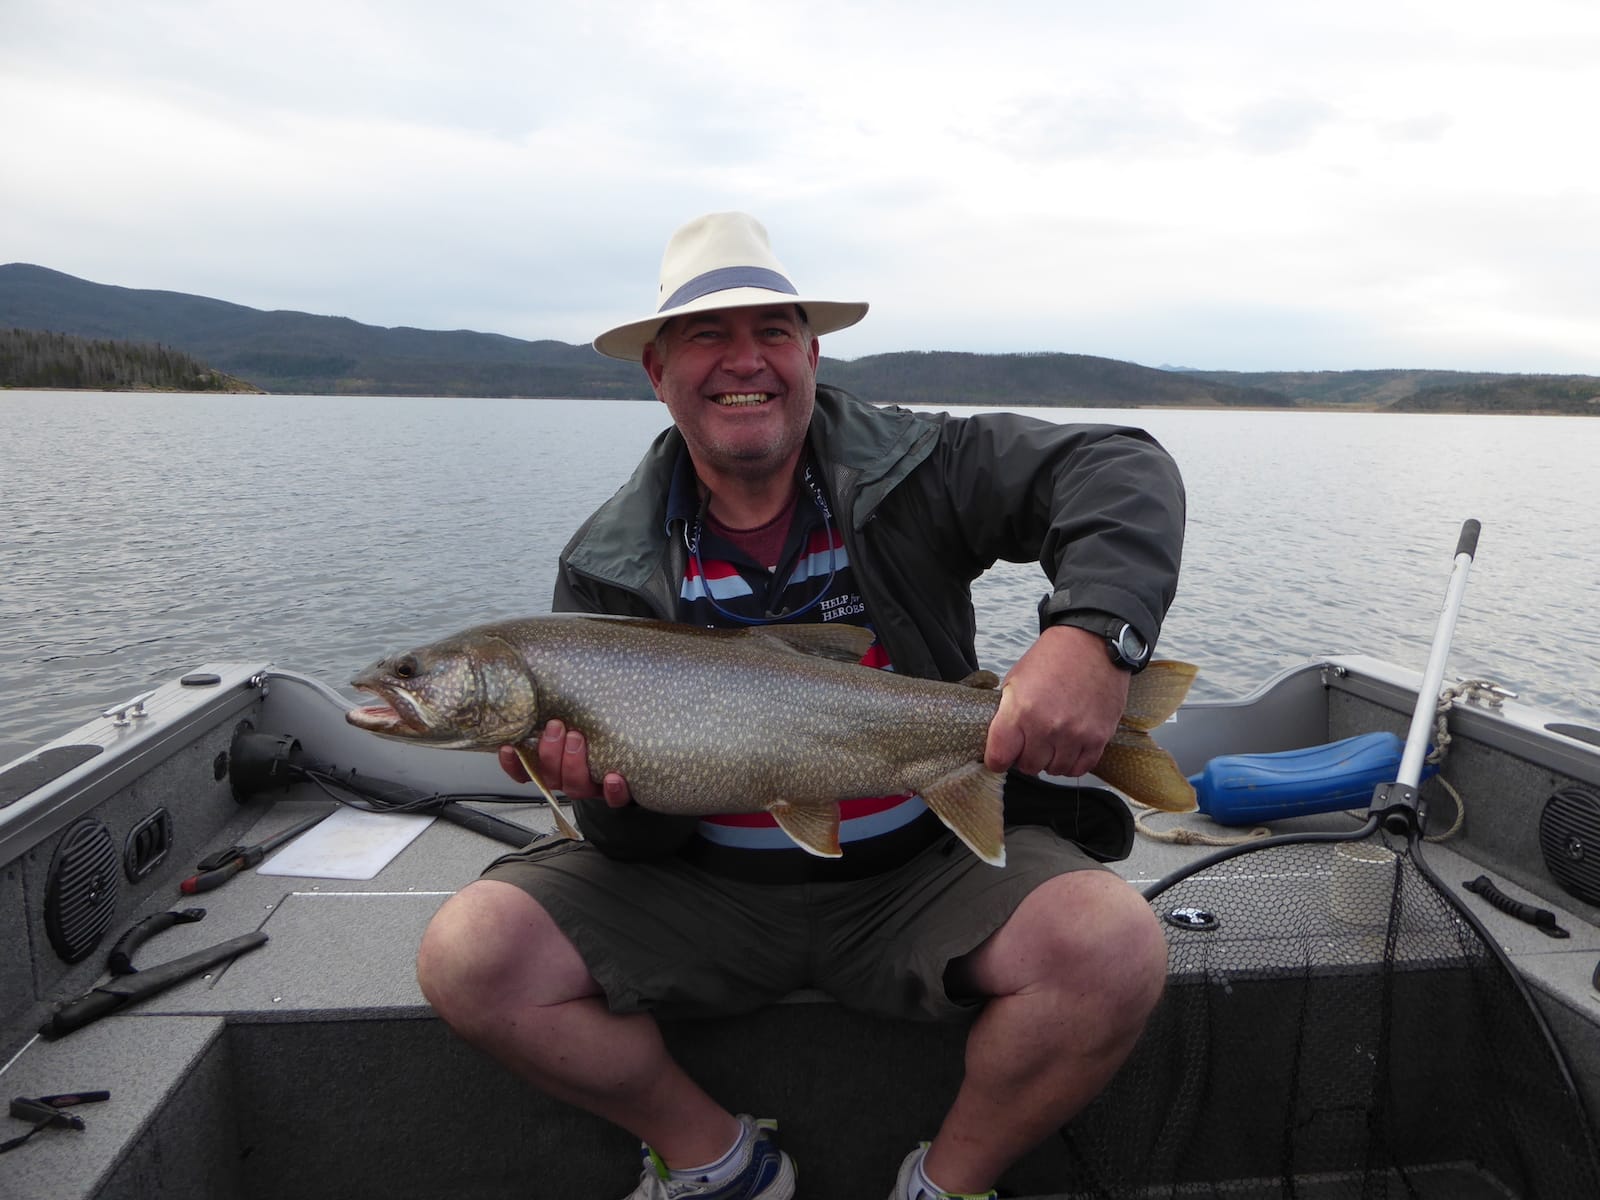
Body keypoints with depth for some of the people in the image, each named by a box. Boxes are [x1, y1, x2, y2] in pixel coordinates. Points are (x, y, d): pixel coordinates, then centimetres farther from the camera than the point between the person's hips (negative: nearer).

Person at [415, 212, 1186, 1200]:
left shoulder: (908, 468, -7)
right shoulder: (611, 564, -4)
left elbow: (1124, 472, -15)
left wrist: (1094, 633, -34)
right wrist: (615, 789, -27)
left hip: (928, 862, 0)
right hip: (703, 884, 2)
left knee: (1118, 949, -25)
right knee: (470, 958, -16)